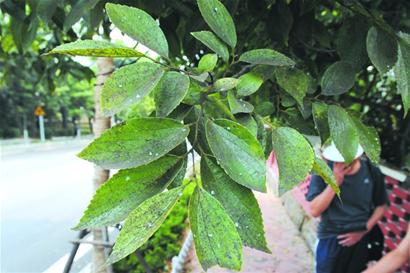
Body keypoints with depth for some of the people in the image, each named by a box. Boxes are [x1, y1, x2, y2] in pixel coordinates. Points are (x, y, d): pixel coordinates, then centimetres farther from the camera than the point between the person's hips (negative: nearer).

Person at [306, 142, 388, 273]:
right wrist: (335, 182, -27)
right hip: (330, 240, -2)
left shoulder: (372, 172, -9)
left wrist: (364, 230, -5)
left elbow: (381, 206, 5)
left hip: (360, 239, 2)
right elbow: (314, 211, -20)